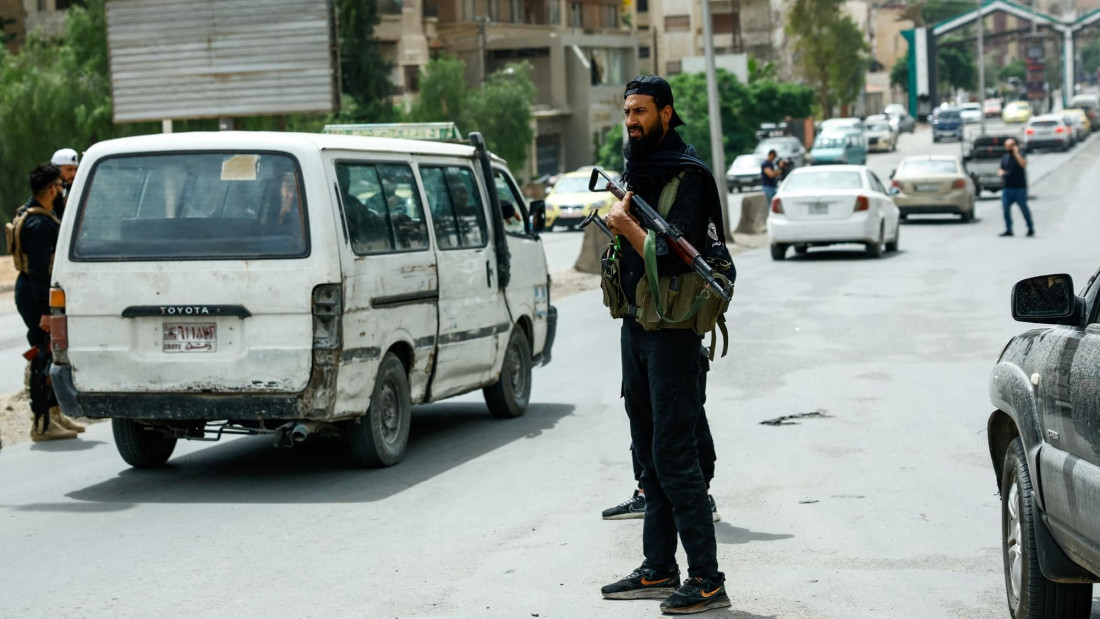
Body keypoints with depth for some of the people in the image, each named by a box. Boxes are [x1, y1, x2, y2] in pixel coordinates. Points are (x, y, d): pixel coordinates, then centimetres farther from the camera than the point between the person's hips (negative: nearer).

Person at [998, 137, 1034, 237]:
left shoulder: (1020, 155, -3)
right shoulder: (1004, 157, 14)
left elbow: (1023, 164, -23)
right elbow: (1002, 170, 25)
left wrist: (1016, 153, -20)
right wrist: (1001, 172, 2)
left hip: (1020, 187, -5)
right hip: (1007, 187, 5)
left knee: (1024, 208, 0)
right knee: (1005, 208, -2)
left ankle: (1031, 228, 12)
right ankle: (1008, 230, 6)